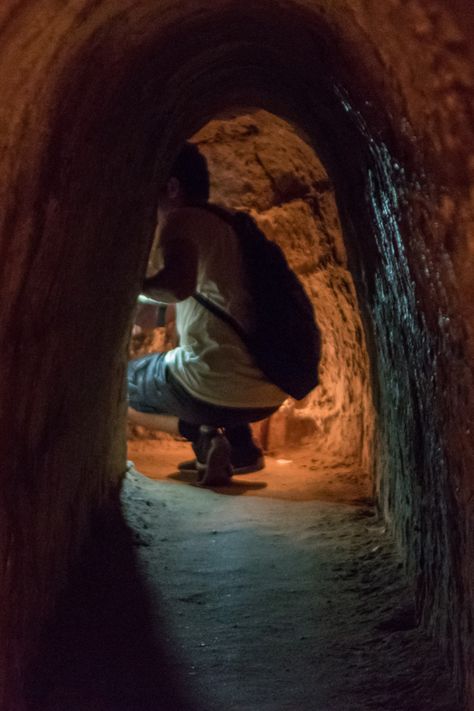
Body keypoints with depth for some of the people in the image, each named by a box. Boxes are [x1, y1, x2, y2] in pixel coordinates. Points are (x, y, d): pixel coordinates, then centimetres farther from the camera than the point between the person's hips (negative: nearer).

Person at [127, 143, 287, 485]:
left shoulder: (181, 220, -6)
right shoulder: (228, 225, 18)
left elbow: (179, 284, -27)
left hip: (217, 390, -7)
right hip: (270, 397, 7)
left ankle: (202, 434, -3)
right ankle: (242, 446, 16)